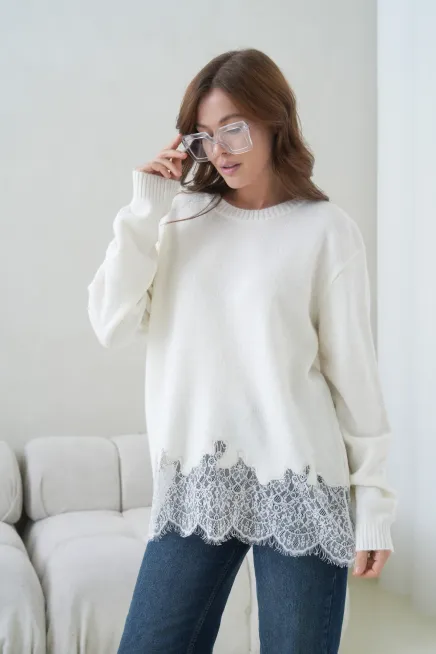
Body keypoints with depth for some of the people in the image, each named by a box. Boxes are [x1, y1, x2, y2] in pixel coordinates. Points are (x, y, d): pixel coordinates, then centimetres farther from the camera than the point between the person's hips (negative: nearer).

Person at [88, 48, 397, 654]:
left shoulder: (327, 230, -4)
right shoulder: (182, 218, 6)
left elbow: (353, 371, -3)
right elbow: (113, 325, -2)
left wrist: (373, 500, -2)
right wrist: (146, 209, -6)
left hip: (298, 485, -3)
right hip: (194, 482, 3)